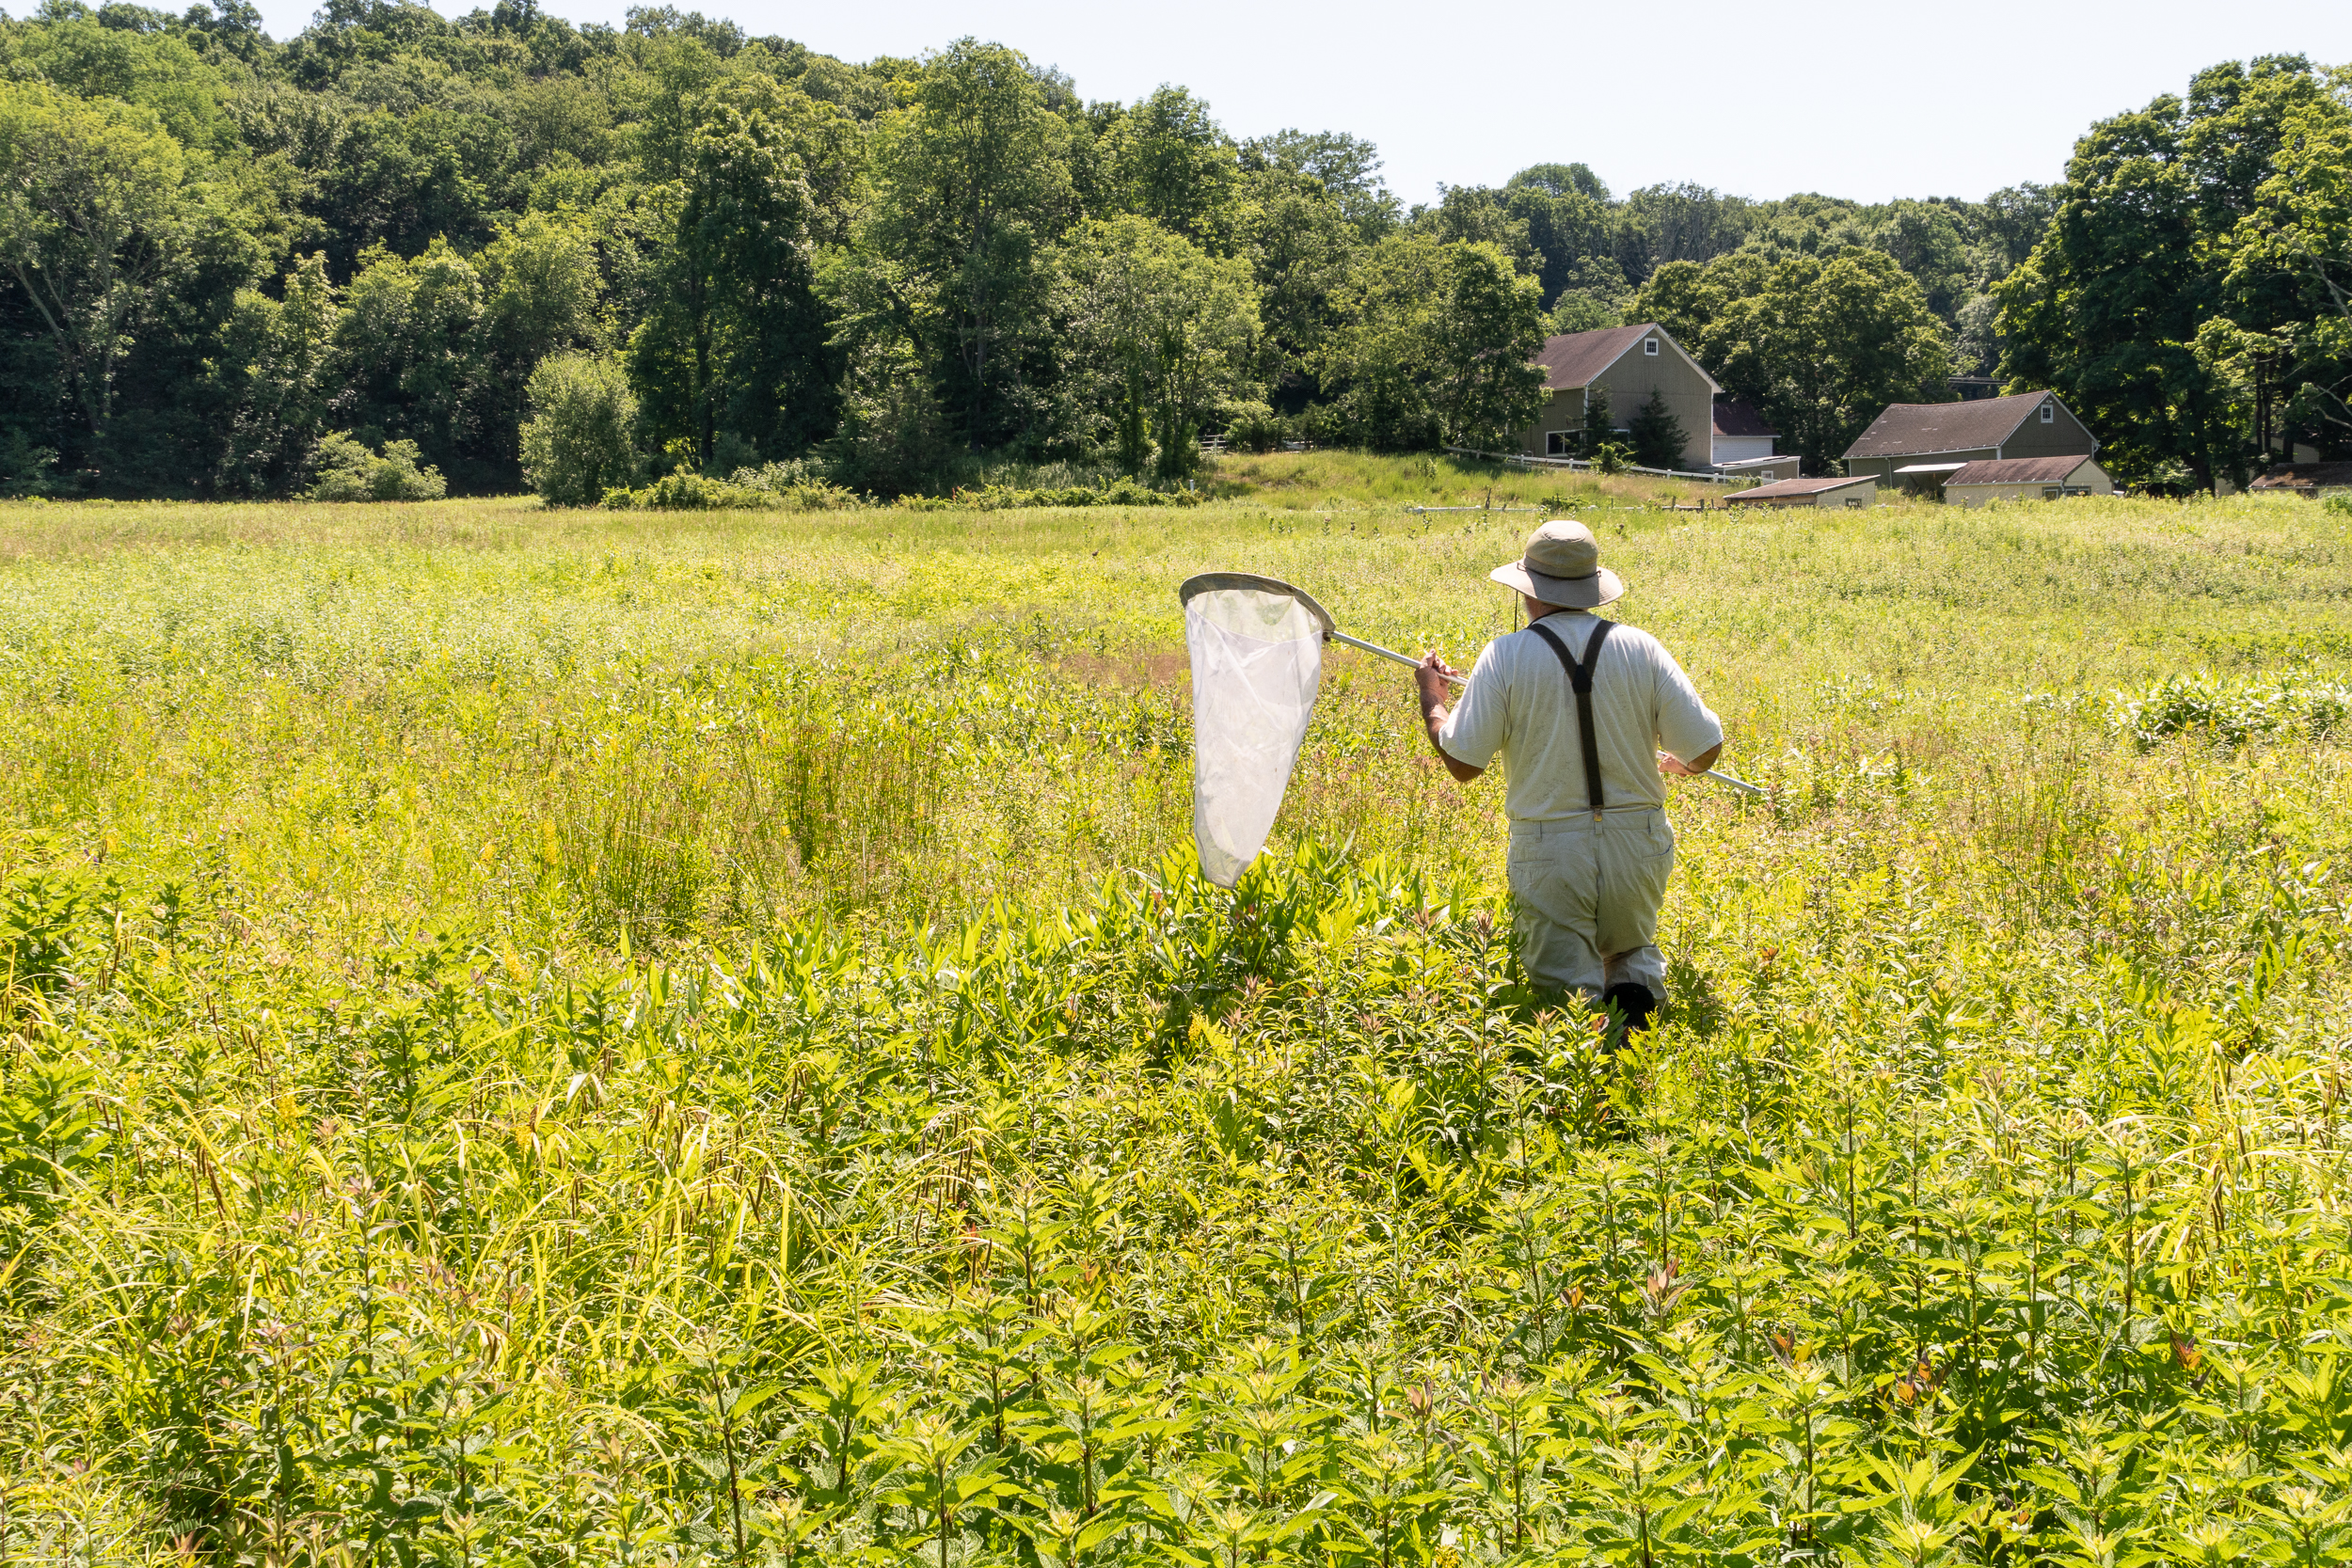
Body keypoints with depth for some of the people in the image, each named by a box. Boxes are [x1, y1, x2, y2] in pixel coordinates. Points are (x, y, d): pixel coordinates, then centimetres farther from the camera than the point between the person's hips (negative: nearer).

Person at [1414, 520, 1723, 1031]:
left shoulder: (1506, 657, -10)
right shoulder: (1640, 649, -4)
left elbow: (1463, 762, -6)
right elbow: (1705, 749, -2)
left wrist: (1432, 697, 13)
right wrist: (1681, 764, 23)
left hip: (1549, 850, -2)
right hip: (1638, 843, 2)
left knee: (1569, 990, 8)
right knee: (1631, 951, 26)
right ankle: (1636, 990, -5)